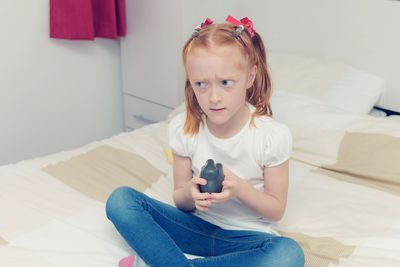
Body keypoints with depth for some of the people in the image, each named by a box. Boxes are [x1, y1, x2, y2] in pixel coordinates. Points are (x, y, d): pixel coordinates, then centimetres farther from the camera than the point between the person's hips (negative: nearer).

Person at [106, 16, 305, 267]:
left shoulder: (273, 136, -16)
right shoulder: (183, 128, -9)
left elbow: (276, 210, -5)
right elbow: (180, 200, 2)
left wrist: (240, 189, -26)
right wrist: (191, 193, -23)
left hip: (248, 235, -1)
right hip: (196, 226, 2)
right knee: (120, 199, -17)